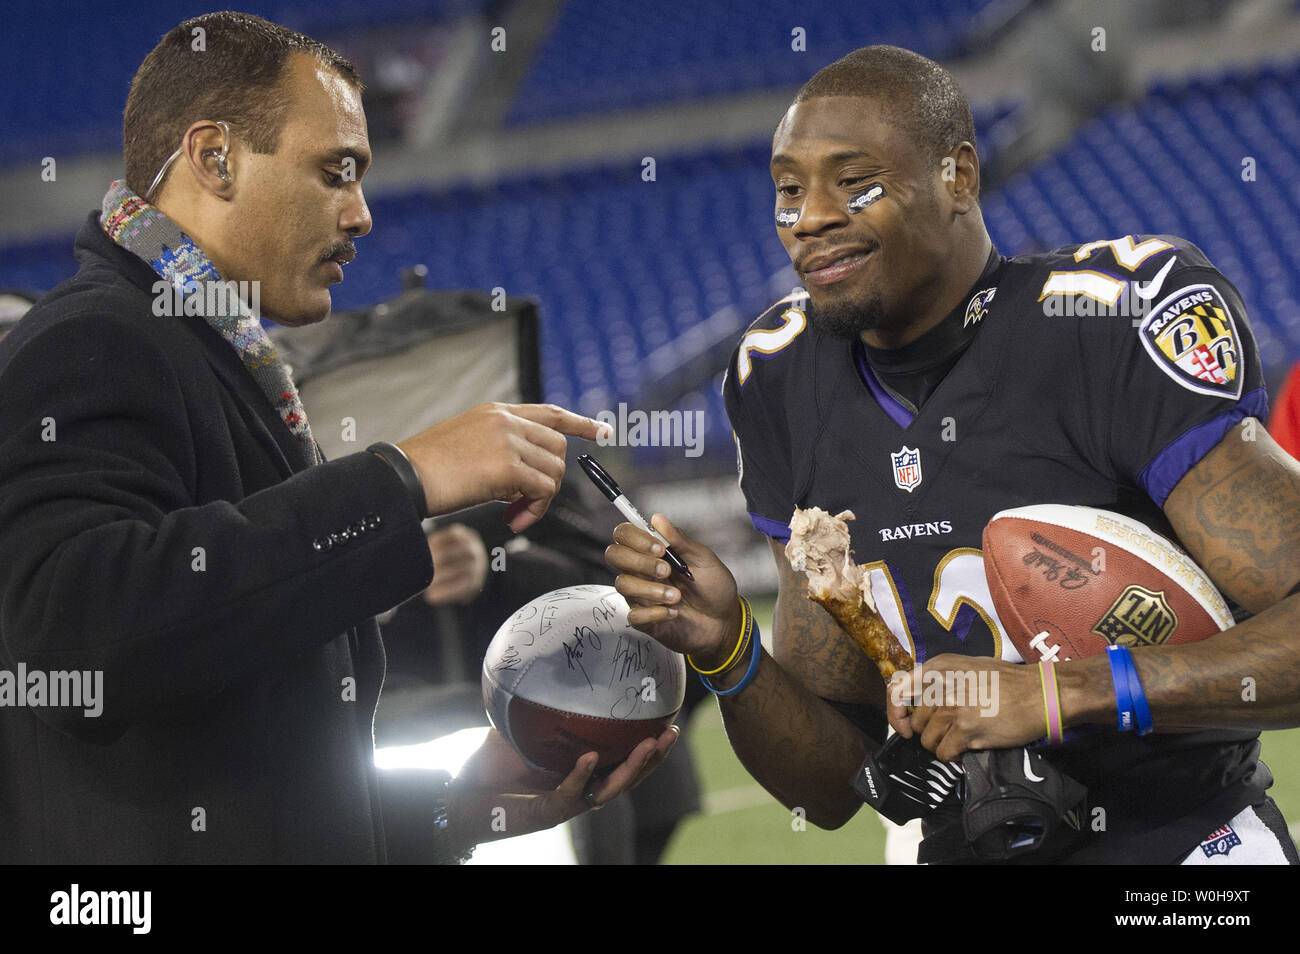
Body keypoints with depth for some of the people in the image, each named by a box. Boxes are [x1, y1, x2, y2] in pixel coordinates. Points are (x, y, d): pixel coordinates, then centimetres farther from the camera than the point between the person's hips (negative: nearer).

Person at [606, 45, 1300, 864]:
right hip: (964, 848, 5)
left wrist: (1059, 691, -25)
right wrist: (726, 652, -11)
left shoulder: (1112, 330, -15)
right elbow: (832, 786, 6)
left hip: (1188, 838, -5)